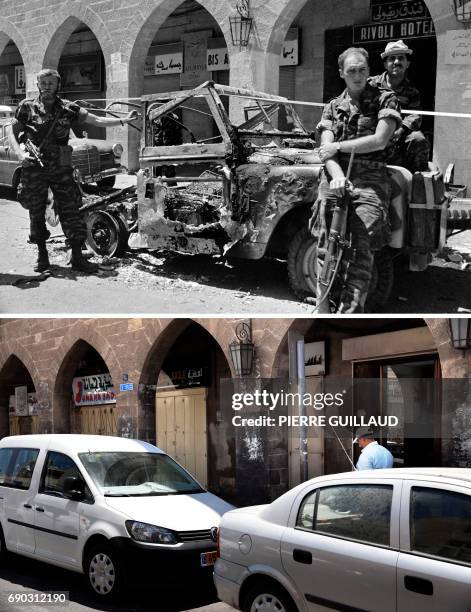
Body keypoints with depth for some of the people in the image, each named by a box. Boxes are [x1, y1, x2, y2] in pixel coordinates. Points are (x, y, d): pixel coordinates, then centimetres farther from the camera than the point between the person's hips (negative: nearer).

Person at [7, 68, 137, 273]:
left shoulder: (68, 108, 4)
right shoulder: (27, 107, 1)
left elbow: (97, 120, 3)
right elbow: (12, 132, 4)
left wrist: (123, 120, -6)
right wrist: (20, 153, -13)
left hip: (61, 168, 1)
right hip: (34, 169, 0)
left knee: (71, 211, -3)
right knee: (36, 214, 7)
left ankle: (77, 257, 3)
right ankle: (42, 255, 21)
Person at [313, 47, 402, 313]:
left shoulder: (386, 99, 6)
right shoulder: (333, 107, 17)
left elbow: (379, 141, -7)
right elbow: (326, 149, 4)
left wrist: (338, 146, -3)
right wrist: (337, 175, -17)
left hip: (369, 179, -3)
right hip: (336, 176, 3)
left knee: (361, 249, -15)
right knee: (325, 245, -4)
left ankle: (350, 313, -18)